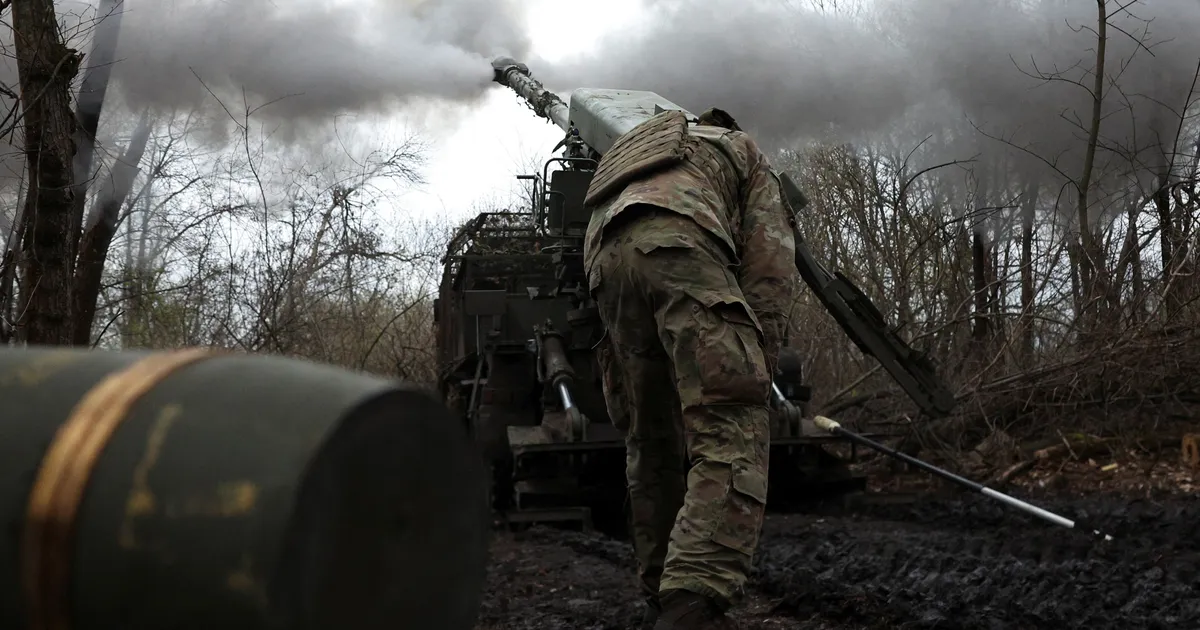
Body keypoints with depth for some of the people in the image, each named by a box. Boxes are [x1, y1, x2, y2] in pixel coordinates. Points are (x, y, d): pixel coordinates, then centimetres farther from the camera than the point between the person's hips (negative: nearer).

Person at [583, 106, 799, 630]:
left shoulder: (631, 158, 46)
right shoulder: (742, 150, 32)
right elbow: (772, 260, 14)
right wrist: (757, 363, 6)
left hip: (605, 258, 6)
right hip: (679, 242, -6)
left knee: (651, 444, 13)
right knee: (730, 430, -13)